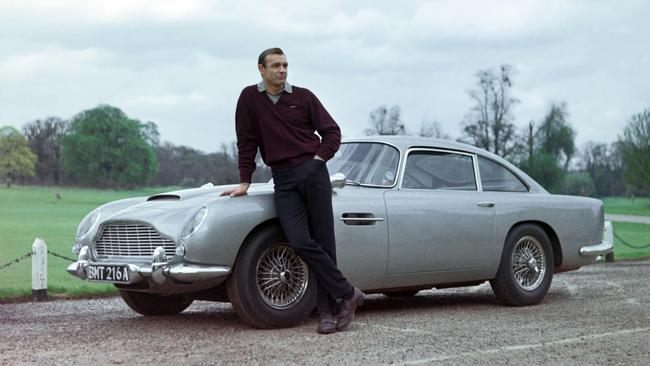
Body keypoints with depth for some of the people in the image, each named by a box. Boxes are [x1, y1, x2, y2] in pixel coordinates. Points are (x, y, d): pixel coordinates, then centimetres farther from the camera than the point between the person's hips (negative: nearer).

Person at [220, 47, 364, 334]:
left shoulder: (303, 97, 6)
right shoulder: (249, 98, 7)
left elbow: (332, 131, 9)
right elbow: (246, 143, 7)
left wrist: (318, 159, -3)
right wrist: (244, 182, 4)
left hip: (313, 173, 0)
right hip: (283, 181, 0)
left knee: (323, 242, -3)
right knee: (299, 241, -15)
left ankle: (326, 310, 3)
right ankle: (347, 293, -6)